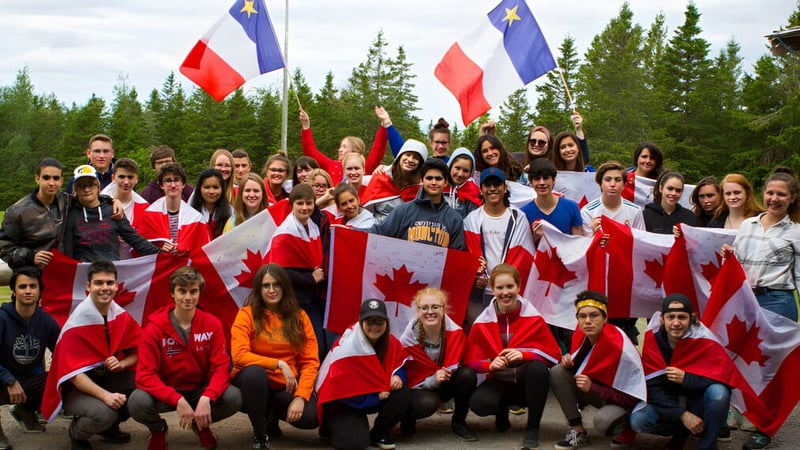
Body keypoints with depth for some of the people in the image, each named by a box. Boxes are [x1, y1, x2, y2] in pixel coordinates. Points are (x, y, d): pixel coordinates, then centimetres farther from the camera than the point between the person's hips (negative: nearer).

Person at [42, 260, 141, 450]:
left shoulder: (121, 315, -5)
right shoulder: (78, 322, -21)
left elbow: (139, 352, 2)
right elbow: (74, 373, -24)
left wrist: (122, 363, -20)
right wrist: (105, 395, -35)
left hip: (109, 377, 6)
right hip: (77, 387, -6)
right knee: (103, 413, -35)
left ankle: (110, 425, 7)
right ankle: (77, 432, 2)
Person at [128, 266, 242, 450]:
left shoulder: (212, 324, -9)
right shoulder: (155, 327, -14)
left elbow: (221, 367, -13)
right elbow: (145, 375, -20)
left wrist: (206, 398, -33)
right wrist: (178, 400, -34)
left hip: (200, 390, 2)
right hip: (166, 392, -1)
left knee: (234, 397, -27)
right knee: (138, 402, -34)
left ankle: (201, 424, 9)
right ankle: (158, 429, 6)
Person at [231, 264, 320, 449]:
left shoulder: (299, 316, 2)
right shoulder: (247, 314, -7)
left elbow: (311, 361, -3)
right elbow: (239, 355, -19)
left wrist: (300, 396, -17)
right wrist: (279, 363, -25)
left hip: (285, 387, 3)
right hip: (254, 382, -3)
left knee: (312, 416, -26)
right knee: (254, 372, -39)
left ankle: (272, 415, 12)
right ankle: (260, 435, -14)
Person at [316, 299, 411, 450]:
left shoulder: (391, 342, -7)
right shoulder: (348, 346, -26)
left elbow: (400, 364, 9)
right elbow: (341, 388, -25)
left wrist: (398, 376, -16)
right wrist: (376, 396, -22)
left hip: (376, 395, 6)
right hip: (343, 402, -6)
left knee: (403, 393, -19)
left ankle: (379, 434, 3)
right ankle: (334, 425, 10)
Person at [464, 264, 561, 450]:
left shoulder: (533, 318, -10)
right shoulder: (482, 323, -6)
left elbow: (553, 354, -11)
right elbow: (471, 360, -3)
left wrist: (524, 355, -28)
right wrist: (490, 365, -25)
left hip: (528, 381, -1)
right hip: (500, 382, 2)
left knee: (538, 368, -37)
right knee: (478, 403, -31)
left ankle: (532, 428, -19)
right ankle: (502, 412, 10)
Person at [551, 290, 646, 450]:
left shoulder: (619, 347, -29)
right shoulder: (580, 334, -10)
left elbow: (631, 398, -24)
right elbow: (579, 364, 11)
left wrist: (592, 388, -31)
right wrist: (568, 361, -14)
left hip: (624, 400, -6)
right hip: (596, 388, 7)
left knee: (603, 421, -38)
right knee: (558, 372, -14)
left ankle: (627, 425, 0)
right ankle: (578, 431, -6)